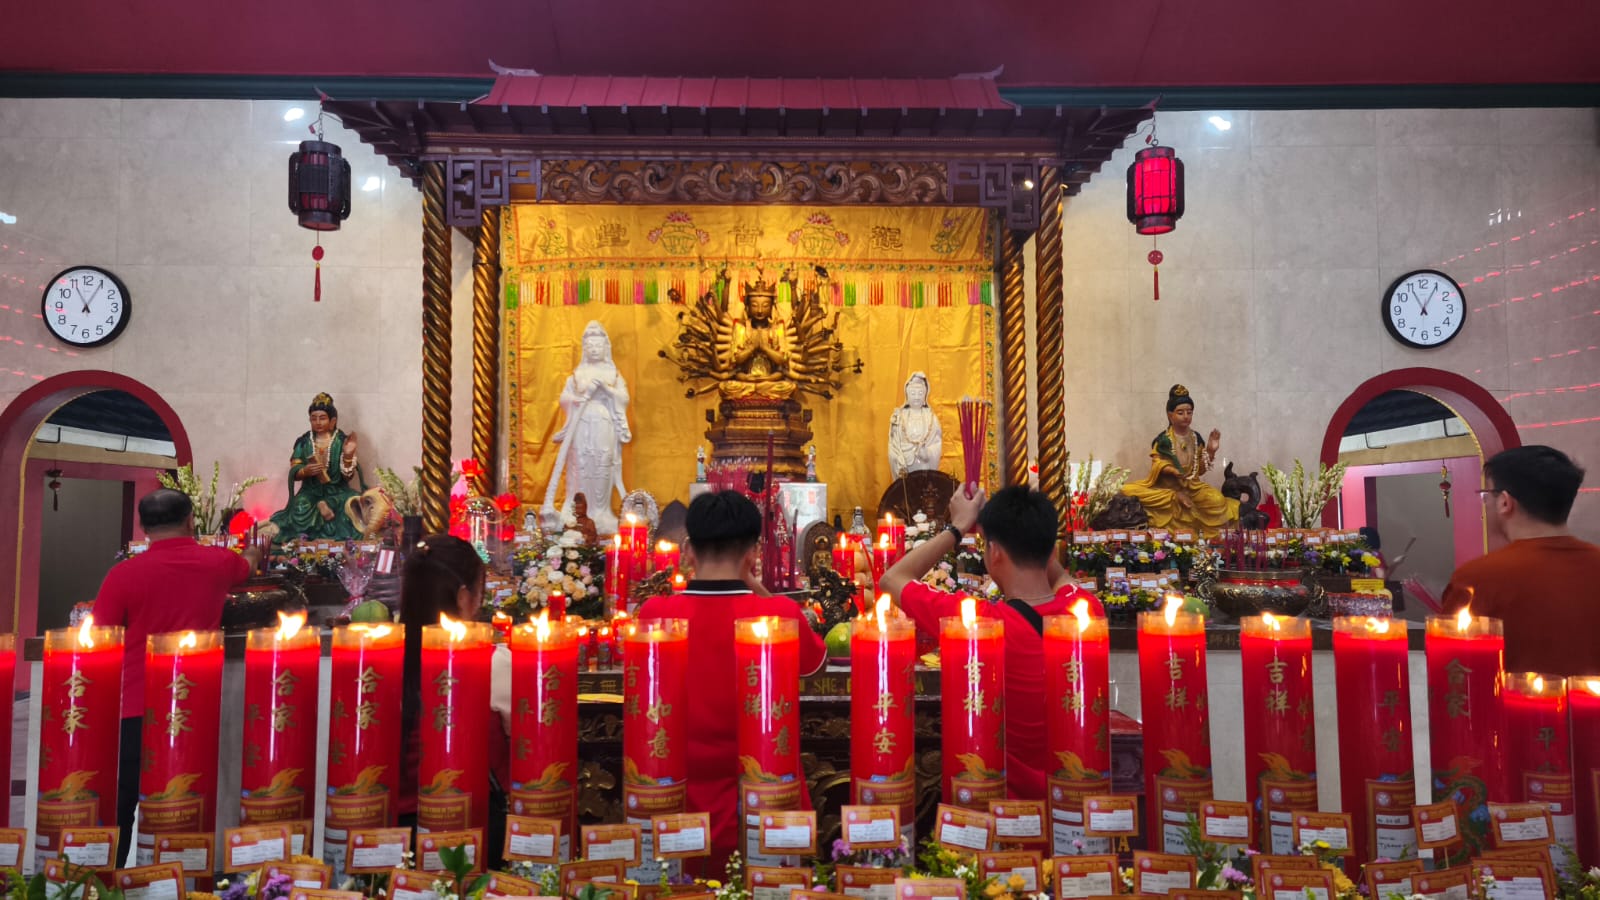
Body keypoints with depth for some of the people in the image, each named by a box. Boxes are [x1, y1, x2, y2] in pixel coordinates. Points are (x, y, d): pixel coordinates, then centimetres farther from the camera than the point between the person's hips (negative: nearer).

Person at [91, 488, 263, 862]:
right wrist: (256, 550, 50)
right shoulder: (217, 562, 2)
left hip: (135, 708, -2)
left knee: (119, 809, 9)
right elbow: (249, 563, 27)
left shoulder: (125, 573, -7)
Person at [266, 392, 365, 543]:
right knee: (300, 511, -30)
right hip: (311, 492, 0)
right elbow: (294, 472, 0)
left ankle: (323, 506, -11)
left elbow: (348, 475, -6)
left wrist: (348, 455, -22)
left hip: (337, 492, 0)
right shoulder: (303, 442, 5)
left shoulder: (342, 441, 0)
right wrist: (306, 471, -22)